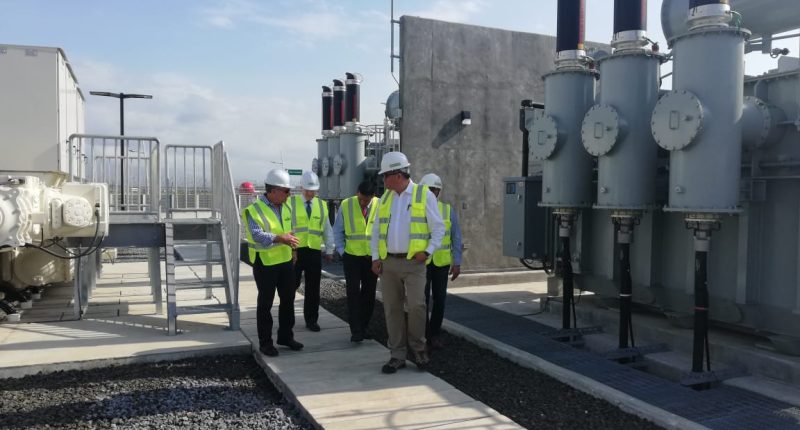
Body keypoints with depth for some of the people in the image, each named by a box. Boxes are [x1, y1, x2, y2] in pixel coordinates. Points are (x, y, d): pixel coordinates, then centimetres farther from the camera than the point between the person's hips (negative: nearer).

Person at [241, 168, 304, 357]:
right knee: (265, 304, 4)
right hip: (265, 263, -7)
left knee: (288, 300, 14)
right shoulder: (254, 209, -16)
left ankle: (286, 336, 29)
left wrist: (290, 240, 6)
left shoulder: (285, 207, 7)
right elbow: (257, 235, -28)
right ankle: (265, 342, 16)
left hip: (285, 261, 7)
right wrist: (280, 238, -38)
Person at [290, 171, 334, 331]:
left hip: (314, 252, 3)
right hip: (295, 250, -2)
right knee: (291, 285, 2)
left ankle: (311, 320, 19)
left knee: (313, 288, 8)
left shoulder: (322, 205, 11)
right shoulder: (291, 203, 2)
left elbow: (327, 229, 15)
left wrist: (329, 250, 11)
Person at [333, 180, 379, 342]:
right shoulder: (346, 205, -5)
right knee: (353, 293, -3)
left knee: (369, 293, 9)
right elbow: (337, 230, 5)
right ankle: (355, 330, 1)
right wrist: (342, 250, -1)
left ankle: (363, 327, 22)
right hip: (352, 256, -1)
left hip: (372, 257, 1)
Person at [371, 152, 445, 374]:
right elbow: (377, 231, 15)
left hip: (413, 263, -4)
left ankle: (419, 349, 12)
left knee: (416, 305, -12)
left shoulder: (424, 195, -2)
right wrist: (375, 257, 6)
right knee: (392, 308, 5)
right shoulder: (385, 198, 12)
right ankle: (397, 356, 14)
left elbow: (438, 228, -1)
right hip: (388, 262, 5)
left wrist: (427, 251, -12)